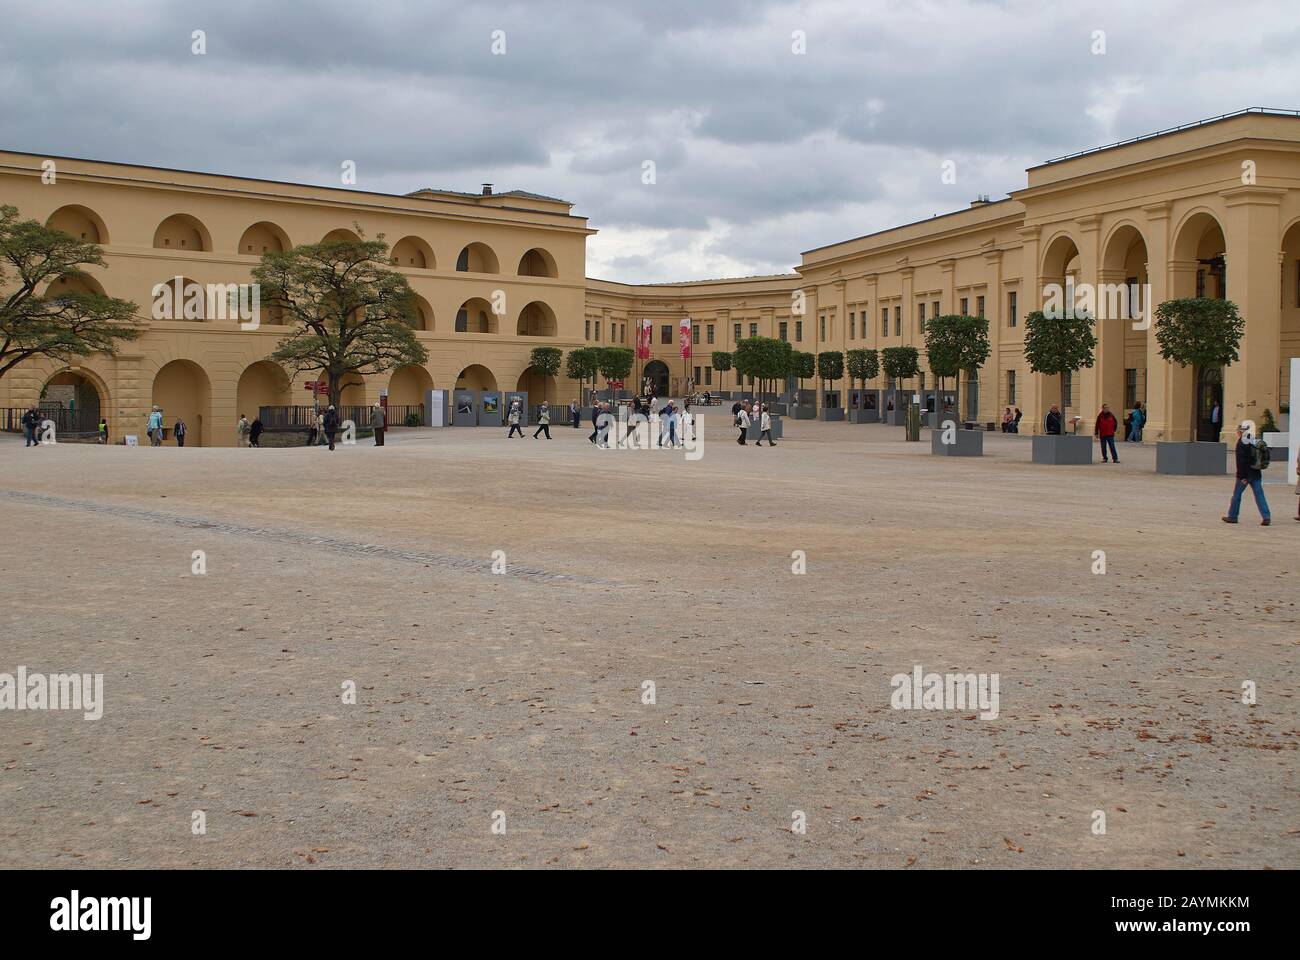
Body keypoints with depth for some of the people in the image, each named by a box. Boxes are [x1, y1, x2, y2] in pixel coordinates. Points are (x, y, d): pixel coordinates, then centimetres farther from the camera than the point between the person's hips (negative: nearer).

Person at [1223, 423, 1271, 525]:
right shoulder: (1253, 442, 9)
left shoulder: (1241, 443, -12)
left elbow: (1240, 461, -17)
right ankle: (1266, 517, -7)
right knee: (1259, 495, 2)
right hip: (1256, 473, 6)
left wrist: (1242, 476, -17)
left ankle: (1232, 516, 16)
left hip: (1245, 473, -6)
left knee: (1236, 494, 9)